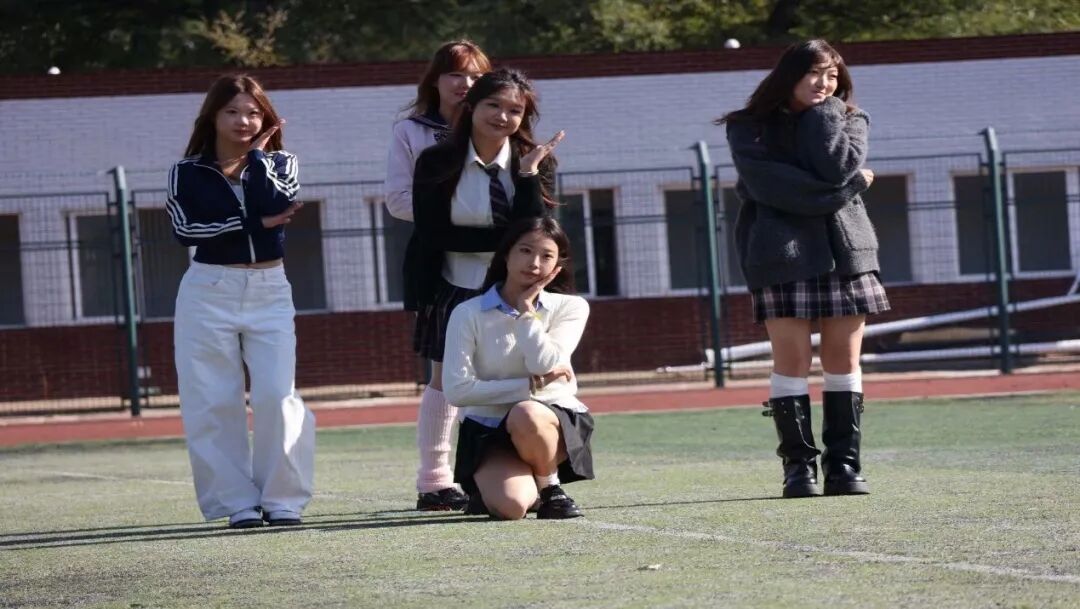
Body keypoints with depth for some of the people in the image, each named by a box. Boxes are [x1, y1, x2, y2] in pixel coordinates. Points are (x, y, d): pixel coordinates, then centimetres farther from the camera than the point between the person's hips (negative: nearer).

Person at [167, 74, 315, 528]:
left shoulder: (278, 164, 9)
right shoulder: (188, 173, 4)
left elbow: (279, 206, -12)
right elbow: (185, 229, -12)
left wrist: (255, 157, -3)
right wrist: (256, 223, -13)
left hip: (270, 291, 1)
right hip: (209, 293, -1)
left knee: (277, 396, -10)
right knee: (213, 403, -2)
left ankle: (283, 499, -2)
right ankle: (237, 501, 4)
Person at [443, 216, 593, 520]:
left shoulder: (570, 308, 1)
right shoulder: (468, 314, -3)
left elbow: (544, 364, -16)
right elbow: (457, 389, -13)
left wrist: (525, 309, -10)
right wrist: (531, 385, -17)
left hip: (555, 419, 0)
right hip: (487, 429, 0)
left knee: (525, 416, -38)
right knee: (511, 506, -29)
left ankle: (550, 486, -8)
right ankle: (489, 489, 10)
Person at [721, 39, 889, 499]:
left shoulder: (849, 120, 13)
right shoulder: (751, 128, 5)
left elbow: (837, 166, -8)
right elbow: (768, 185, -11)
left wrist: (822, 109, -2)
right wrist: (846, 187, -10)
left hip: (844, 249, 3)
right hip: (782, 251, -3)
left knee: (844, 360, 0)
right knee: (791, 360, -6)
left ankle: (844, 464, 4)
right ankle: (799, 465, -3)